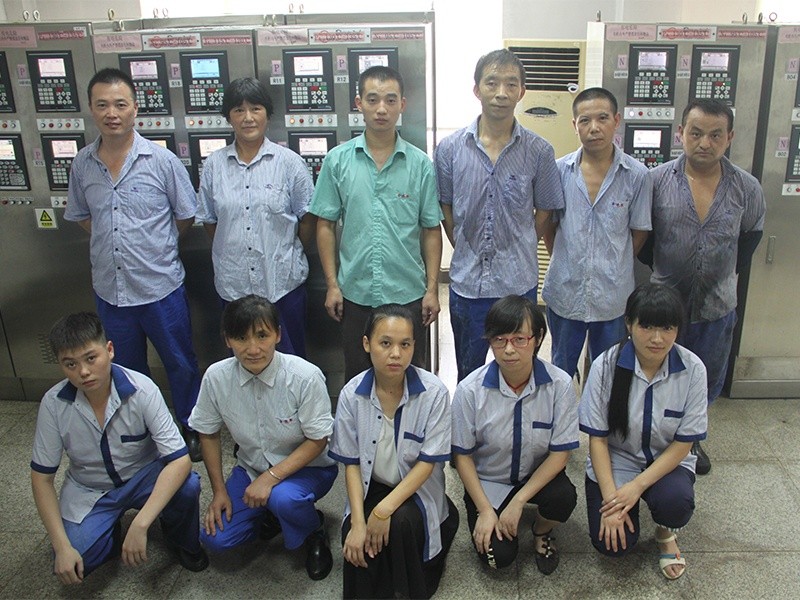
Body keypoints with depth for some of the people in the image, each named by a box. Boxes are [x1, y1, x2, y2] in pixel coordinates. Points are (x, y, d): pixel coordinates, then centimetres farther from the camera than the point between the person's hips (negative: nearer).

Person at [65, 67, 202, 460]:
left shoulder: (162, 160, -11)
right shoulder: (82, 164, 0)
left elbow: (186, 215, -1)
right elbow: (80, 216, 14)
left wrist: (154, 245, 3)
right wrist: (114, 243, 4)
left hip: (160, 285, -3)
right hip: (109, 288, 4)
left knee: (180, 363, 12)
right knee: (127, 369, 20)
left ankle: (192, 429, 33)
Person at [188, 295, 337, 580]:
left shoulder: (305, 376, -26)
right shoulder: (216, 377, -16)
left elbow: (317, 441, -18)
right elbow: (208, 433, 0)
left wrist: (270, 478, -26)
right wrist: (219, 490, 0)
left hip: (308, 467, -3)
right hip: (251, 467, 4)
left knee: (283, 498, -35)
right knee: (215, 538, -12)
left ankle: (315, 533, 1)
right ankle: (270, 515, 18)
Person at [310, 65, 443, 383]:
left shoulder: (420, 164, -2)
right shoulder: (338, 160, -1)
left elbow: (431, 230, 1)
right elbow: (325, 225, 1)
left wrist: (432, 288, -3)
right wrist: (332, 284, -2)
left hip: (408, 293, 0)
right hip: (355, 293, 1)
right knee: (357, 377, 16)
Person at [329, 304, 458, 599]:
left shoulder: (434, 392, -17)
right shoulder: (352, 394, -10)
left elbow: (427, 462, -14)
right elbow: (351, 463, -5)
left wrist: (385, 509, -22)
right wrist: (358, 521, -16)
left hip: (416, 492, -1)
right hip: (370, 489, 2)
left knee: (400, 522, -30)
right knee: (356, 542, -24)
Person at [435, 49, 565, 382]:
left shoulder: (539, 151, -4)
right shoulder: (450, 149, -3)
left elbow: (544, 213, 5)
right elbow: (446, 211, 5)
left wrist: (517, 252, 5)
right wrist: (469, 253, 5)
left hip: (519, 283, 0)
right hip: (467, 282, 1)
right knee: (469, 374, 17)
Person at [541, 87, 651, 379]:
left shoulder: (637, 175, -8)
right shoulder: (559, 170, -6)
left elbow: (639, 232, 1)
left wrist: (612, 266, 3)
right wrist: (565, 263, 5)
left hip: (614, 296, 0)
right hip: (565, 292, 1)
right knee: (561, 371, 19)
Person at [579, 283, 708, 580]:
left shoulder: (692, 369, -16)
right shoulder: (606, 366, -19)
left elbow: (683, 443, -10)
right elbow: (598, 438, -11)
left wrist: (637, 486, -21)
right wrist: (611, 499, -19)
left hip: (667, 460, 1)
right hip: (616, 458, -1)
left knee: (675, 501, -31)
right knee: (612, 543, -17)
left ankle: (666, 531, 6)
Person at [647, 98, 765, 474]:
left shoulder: (747, 188, -6)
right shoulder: (657, 180, -11)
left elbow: (751, 234, 11)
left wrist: (728, 271, 10)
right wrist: (660, 267, 3)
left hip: (718, 306, 2)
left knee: (707, 383, 17)